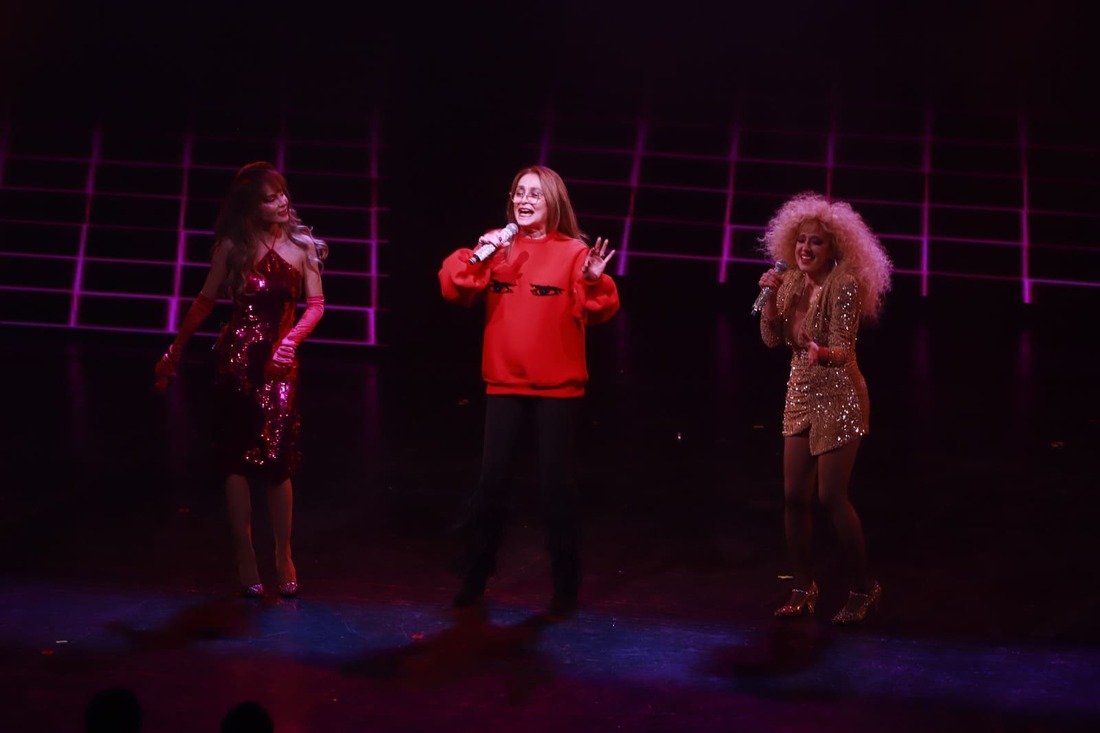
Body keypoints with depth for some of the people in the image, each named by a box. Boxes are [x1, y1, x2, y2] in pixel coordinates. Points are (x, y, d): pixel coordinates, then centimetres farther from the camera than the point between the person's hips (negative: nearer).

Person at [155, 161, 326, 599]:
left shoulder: (302, 246, 1)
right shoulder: (233, 246, 0)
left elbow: (316, 305, 3)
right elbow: (205, 301, 9)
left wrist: (291, 338, -15)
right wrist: (175, 352, 11)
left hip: (280, 361, 0)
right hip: (237, 356, 0)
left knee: (277, 460, -5)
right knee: (237, 459, 0)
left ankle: (283, 558, 8)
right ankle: (245, 559, 6)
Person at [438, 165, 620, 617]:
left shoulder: (573, 253, -5)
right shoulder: (498, 248, 4)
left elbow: (597, 312, -13)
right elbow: (455, 292, -5)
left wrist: (592, 281, -32)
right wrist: (476, 257, -20)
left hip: (557, 386, -3)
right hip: (504, 382, 3)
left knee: (555, 483, 3)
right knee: (491, 480, 6)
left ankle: (566, 585, 13)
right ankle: (476, 577, 17)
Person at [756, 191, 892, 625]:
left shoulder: (844, 286, -16)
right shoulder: (792, 283, 5)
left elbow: (842, 349, -22)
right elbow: (772, 338, 2)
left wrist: (822, 353, -44)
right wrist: (771, 297, -13)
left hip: (838, 400, -7)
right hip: (801, 398, 7)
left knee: (832, 496, -8)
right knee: (794, 496, 5)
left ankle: (863, 589, 6)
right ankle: (803, 588, 18)